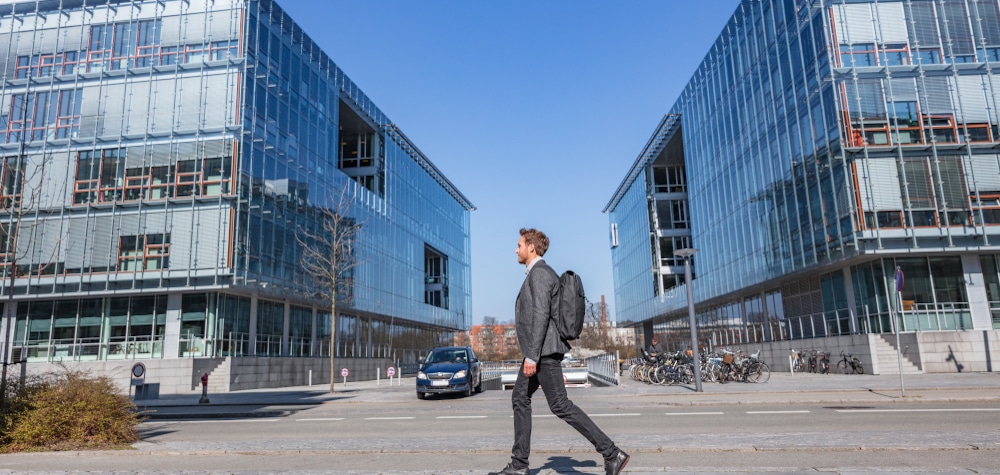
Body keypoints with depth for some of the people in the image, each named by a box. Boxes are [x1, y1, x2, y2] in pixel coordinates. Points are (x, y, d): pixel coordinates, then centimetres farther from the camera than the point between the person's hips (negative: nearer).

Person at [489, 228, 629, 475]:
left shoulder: (539, 273, -14)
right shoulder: (538, 273, 18)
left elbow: (541, 315, -23)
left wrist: (531, 356, -25)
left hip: (544, 351, -11)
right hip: (541, 350, 11)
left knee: (560, 405, -8)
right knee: (520, 398, 11)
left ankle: (612, 453, -4)